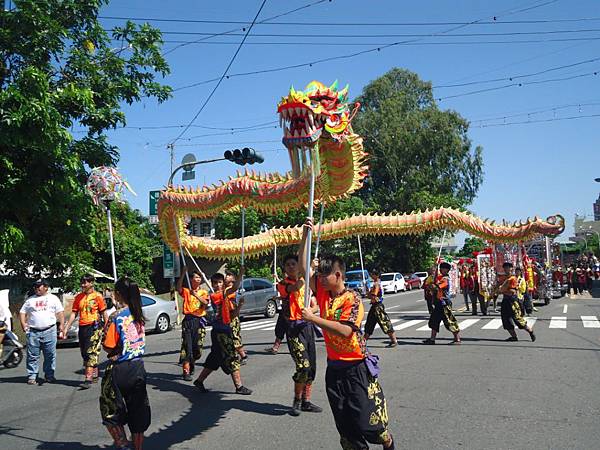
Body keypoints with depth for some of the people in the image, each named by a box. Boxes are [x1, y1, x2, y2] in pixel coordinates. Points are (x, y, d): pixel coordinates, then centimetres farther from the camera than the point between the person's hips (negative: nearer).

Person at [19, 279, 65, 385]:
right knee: (32, 355, 1)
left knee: (50, 355, 2)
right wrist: (23, 324, -3)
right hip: (33, 332, 1)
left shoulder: (53, 298, 11)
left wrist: (61, 325, -1)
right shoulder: (30, 300, 14)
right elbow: (22, 312, 14)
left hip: (49, 331, -1)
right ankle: (32, 376, 8)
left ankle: (49, 375, 12)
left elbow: (60, 312, 9)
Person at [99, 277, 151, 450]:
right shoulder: (139, 315, 3)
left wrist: (102, 340, 3)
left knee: (111, 412, 11)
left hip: (120, 369, -6)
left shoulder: (117, 317, -16)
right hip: (138, 367, 6)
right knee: (137, 412, 15)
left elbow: (108, 346, -16)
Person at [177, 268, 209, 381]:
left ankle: (191, 365, 31)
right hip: (188, 320, -2)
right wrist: (183, 274, -23)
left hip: (200, 320, 2)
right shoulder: (186, 291, 7)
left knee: (197, 347, 5)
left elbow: (206, 303, -8)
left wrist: (196, 295, -23)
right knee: (187, 346, -9)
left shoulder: (204, 292, 12)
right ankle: (186, 371, -7)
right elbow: (178, 288, -16)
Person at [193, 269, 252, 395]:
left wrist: (239, 305, -5)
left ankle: (199, 381, 29)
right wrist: (241, 274, -33)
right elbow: (234, 288, -28)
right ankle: (239, 387, 5)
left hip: (226, 330, 9)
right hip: (219, 331, -9)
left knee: (214, 359, 17)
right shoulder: (214, 296, -14)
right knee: (232, 359, -4)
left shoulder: (227, 298, 13)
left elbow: (232, 315, 11)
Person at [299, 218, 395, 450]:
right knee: (344, 425, 11)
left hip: (356, 367, -6)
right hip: (334, 368, 6)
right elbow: (303, 268, -2)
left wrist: (313, 318, -27)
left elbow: (345, 330, -29)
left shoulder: (352, 300, -16)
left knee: (367, 420, 2)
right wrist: (305, 236, -10)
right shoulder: (323, 293, 1)